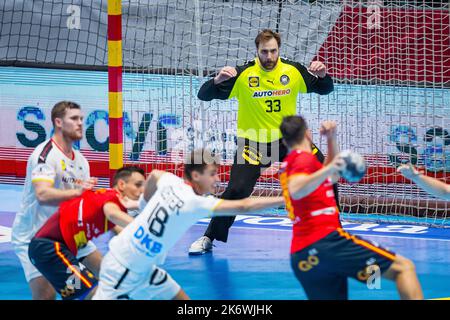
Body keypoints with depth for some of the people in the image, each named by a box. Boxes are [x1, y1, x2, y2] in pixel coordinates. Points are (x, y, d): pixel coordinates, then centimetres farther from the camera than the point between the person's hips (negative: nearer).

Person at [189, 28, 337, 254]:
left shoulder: (293, 71, -7)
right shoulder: (242, 75, -15)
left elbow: (325, 90, 5)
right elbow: (203, 96, -16)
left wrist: (322, 75, -17)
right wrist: (217, 80, -36)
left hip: (288, 138, 3)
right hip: (253, 142, -3)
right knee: (237, 189, -17)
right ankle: (208, 239, 0)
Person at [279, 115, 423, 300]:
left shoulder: (288, 165, 24)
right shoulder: (304, 157, -2)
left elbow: (332, 176, 37)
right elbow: (295, 190, -23)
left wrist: (331, 139, 28)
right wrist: (328, 168, -30)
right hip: (325, 241, -9)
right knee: (403, 267, -10)